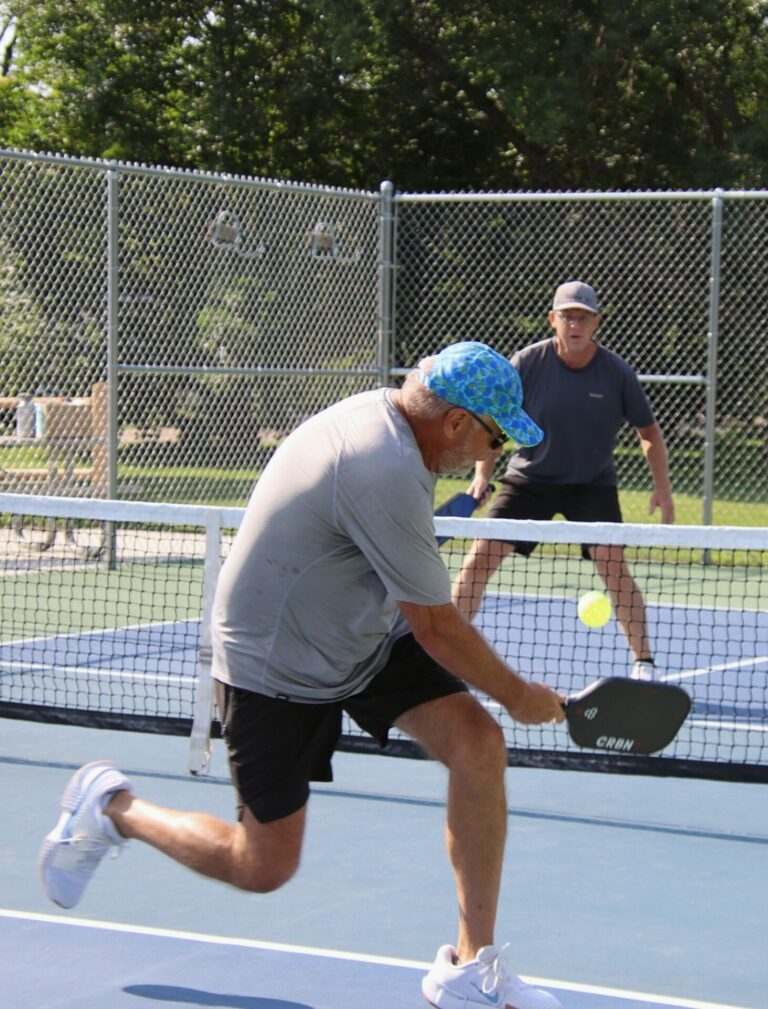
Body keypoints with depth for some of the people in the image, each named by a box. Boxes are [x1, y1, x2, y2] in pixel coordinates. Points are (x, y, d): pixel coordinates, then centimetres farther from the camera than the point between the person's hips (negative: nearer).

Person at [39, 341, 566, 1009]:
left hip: (363, 637, 9)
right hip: (275, 671, -9)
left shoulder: (378, 410, -2)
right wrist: (518, 695, -10)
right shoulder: (386, 475, -32)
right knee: (264, 867, 2)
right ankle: (113, 808, 27)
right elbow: (436, 628, -24)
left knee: (478, 744, -10)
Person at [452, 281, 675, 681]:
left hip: (592, 483, -1)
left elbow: (649, 431, 1)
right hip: (530, 477, 1)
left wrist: (661, 487, -9)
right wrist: (483, 474, -13)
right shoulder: (528, 363, -13)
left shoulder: (617, 372, -12)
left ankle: (642, 660, -7)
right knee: (480, 557, -9)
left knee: (612, 562, -19)